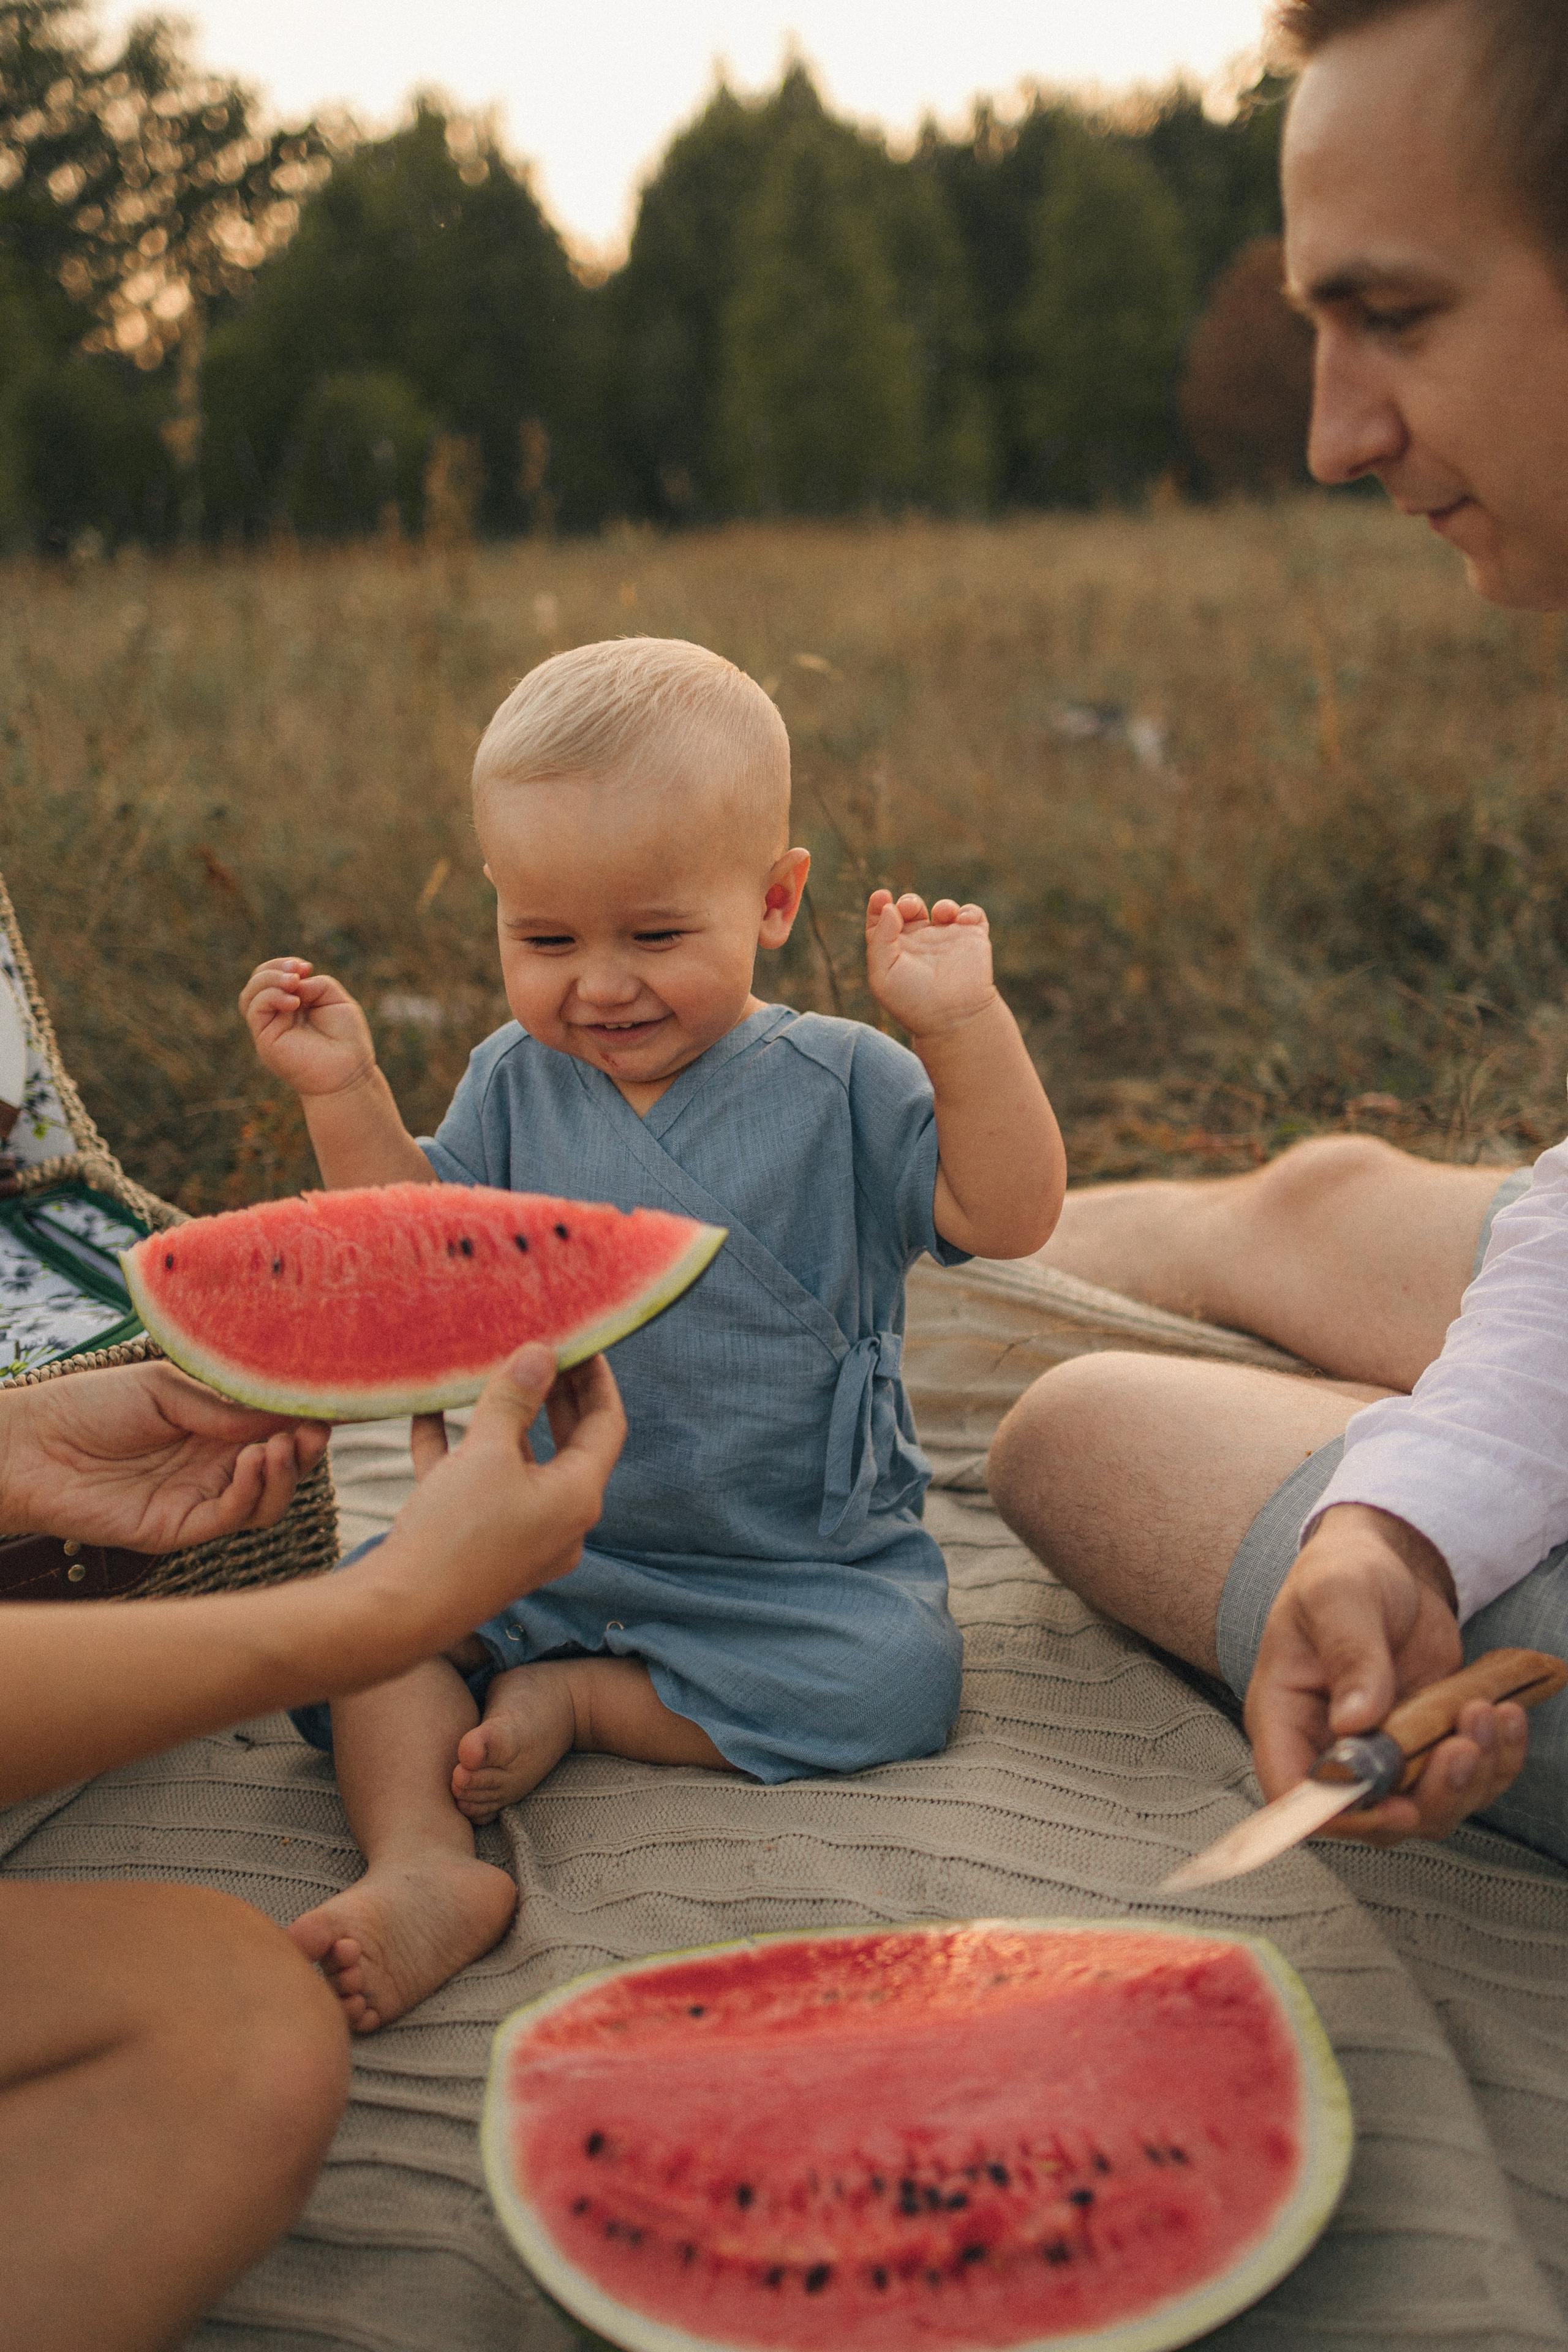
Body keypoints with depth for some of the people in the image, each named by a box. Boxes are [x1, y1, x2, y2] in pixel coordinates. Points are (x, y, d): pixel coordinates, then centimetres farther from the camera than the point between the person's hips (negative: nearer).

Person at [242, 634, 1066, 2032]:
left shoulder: (840, 1084, -8)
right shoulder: (514, 1084, 2)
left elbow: (1010, 1218, -16)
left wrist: (962, 1023, -26)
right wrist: (346, 1095, -6)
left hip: (801, 1560, -2)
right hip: (550, 1537, 3)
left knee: (898, 1672, -27)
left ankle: (576, 1703, -12)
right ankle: (423, 1867, -28)